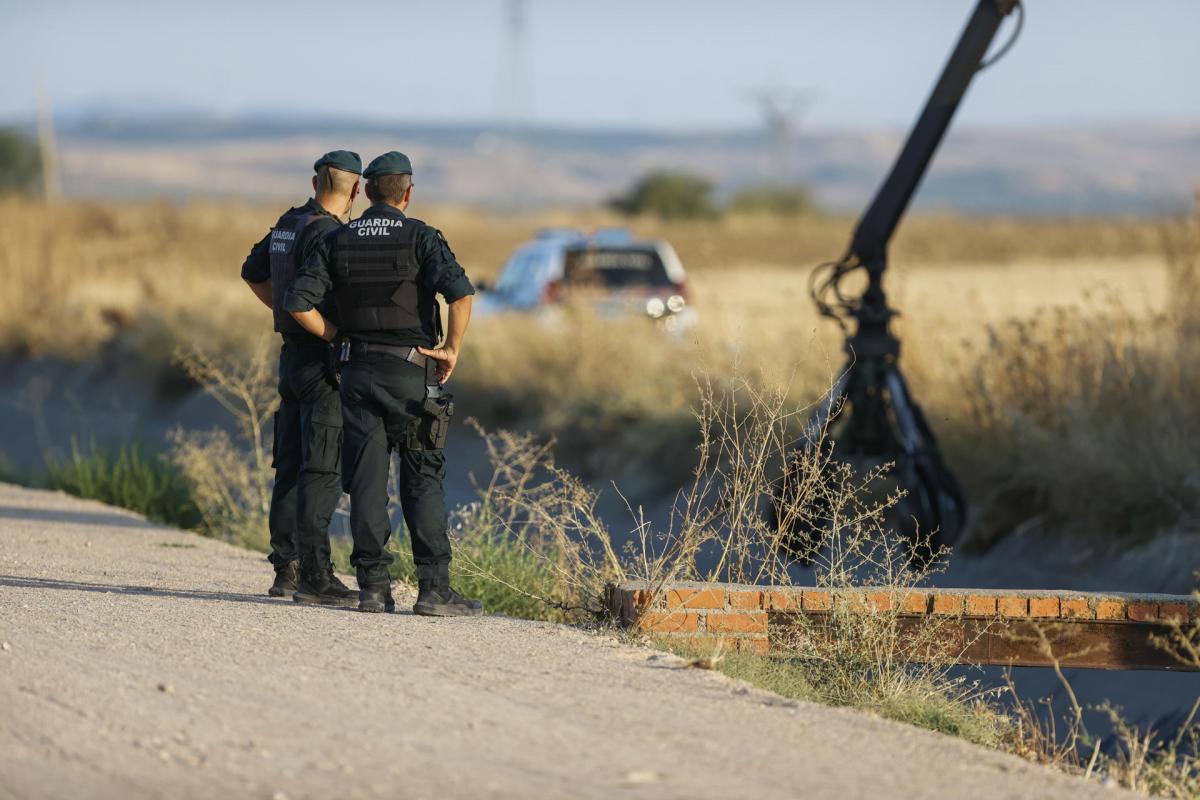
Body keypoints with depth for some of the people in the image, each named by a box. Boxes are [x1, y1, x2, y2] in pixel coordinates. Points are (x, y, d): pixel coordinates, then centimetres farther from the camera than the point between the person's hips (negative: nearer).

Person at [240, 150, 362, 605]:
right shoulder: (325, 233, -17)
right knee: (322, 471, -10)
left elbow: (253, 273, 26)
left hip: (293, 355, 9)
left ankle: (286, 569, 18)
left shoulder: (287, 225, 11)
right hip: (324, 361, -9)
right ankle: (314, 576, -13)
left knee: (291, 467, 13)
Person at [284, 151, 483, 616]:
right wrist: (452, 350, -9)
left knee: (366, 481, 5)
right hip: (411, 372, -3)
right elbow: (460, 292, -20)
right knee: (423, 482, 0)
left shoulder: (337, 242, 5)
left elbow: (298, 302, -2)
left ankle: (373, 586, 1)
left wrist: (338, 338, 9)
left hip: (359, 371, 3)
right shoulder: (420, 238, -5)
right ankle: (434, 587, -5)